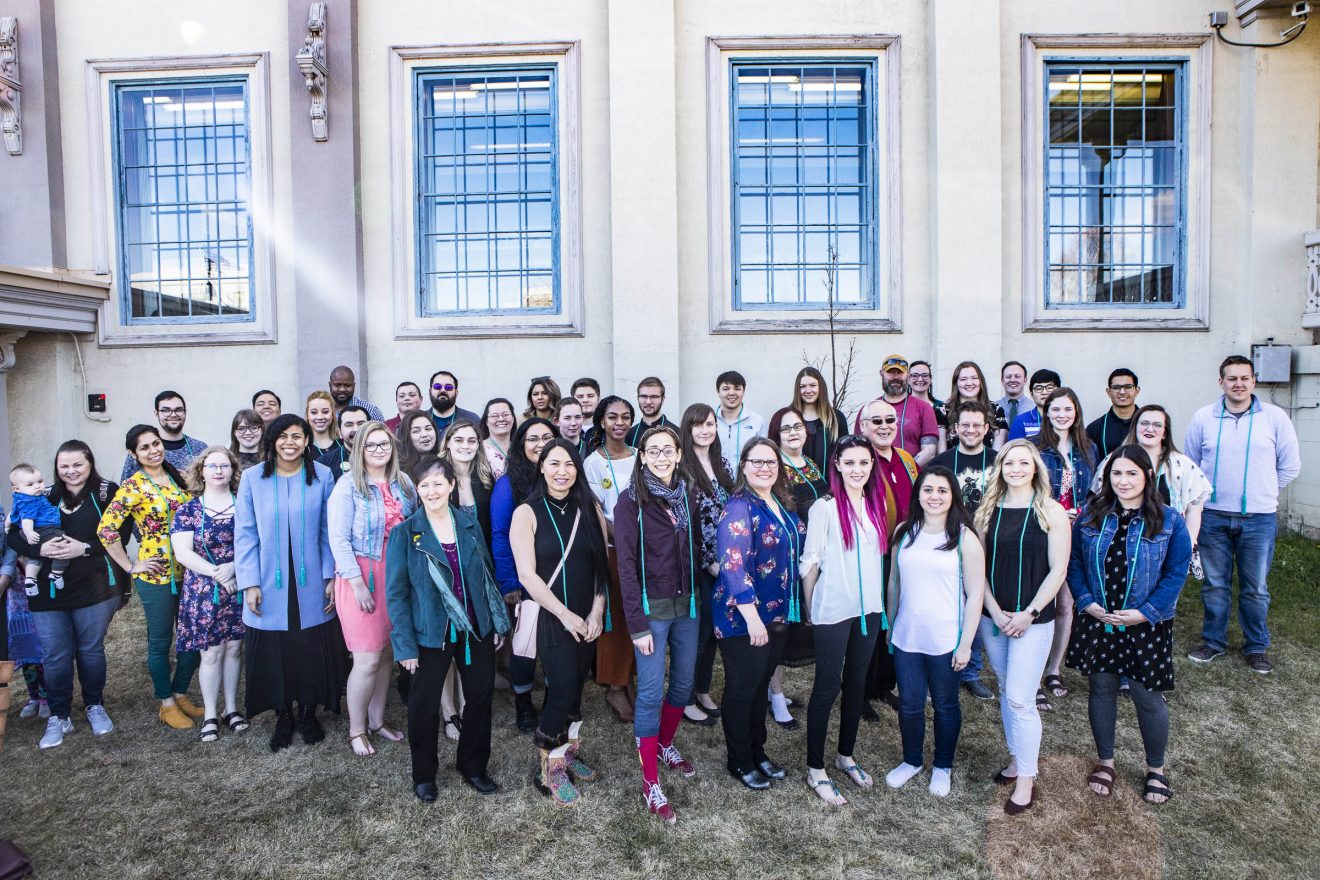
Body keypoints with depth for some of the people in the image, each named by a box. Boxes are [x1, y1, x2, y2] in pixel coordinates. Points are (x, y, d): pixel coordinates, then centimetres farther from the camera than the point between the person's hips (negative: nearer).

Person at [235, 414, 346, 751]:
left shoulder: (322, 476, -3)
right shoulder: (252, 478, -3)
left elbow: (328, 532, 0)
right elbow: (245, 534, -1)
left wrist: (331, 577, -3)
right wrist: (250, 583, -6)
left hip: (311, 586, 0)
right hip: (269, 587, 0)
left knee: (312, 653, 10)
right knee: (273, 655, 10)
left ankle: (308, 714, 32)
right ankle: (283, 717, 32)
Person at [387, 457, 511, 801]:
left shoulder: (469, 524, 0)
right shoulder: (405, 533, -9)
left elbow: (487, 575, 7)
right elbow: (395, 592, -9)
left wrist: (498, 623, 6)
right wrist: (405, 645, -12)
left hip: (476, 629, 3)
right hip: (431, 633, -3)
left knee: (481, 696, 12)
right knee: (424, 705, 10)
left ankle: (474, 766, 35)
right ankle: (424, 776, 34)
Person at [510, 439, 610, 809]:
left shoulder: (590, 509, 3)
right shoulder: (527, 512, -8)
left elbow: (603, 564, 2)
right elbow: (527, 574, -12)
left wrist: (597, 611, -7)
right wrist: (565, 615, -13)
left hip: (588, 618, 4)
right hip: (550, 617, -4)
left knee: (574, 687, 12)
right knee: (564, 689, -5)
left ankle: (568, 752, 32)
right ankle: (550, 768, 14)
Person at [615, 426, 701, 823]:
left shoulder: (686, 497, 6)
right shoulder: (630, 501, -11)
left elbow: (696, 548, 11)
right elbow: (626, 563, -13)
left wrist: (698, 596, 0)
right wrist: (637, 624, -15)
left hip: (687, 604, 6)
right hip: (652, 608, -5)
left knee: (684, 683, 17)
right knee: (651, 693, 1)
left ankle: (666, 745, 41)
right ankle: (650, 781, 15)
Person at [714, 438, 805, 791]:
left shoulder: (781, 505, 7)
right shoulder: (740, 508, -18)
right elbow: (734, 566, -25)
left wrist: (792, 609, 17)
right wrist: (752, 618, -28)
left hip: (778, 615, 8)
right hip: (743, 617, -8)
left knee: (762, 685, 21)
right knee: (741, 689, 8)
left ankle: (758, 752, 37)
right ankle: (739, 762, 26)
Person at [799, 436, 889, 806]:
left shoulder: (876, 505, 5)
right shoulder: (825, 507, -13)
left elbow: (879, 555, 13)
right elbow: (810, 562, -9)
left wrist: (882, 601, 11)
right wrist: (810, 609, -6)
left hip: (869, 607, 6)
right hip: (834, 609, -6)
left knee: (857, 682, 16)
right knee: (827, 686, 1)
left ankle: (846, 756, 34)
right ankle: (816, 770, 15)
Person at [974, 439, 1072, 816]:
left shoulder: (1051, 512, -6)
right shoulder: (988, 510, 3)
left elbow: (1058, 569, -8)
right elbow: (978, 566, 3)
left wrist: (1028, 613, -12)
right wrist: (995, 611, -7)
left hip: (1033, 619, -4)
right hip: (993, 617, 4)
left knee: (1020, 699, -4)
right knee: (1006, 693, 15)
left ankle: (1026, 779, 12)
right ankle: (1017, 760, 31)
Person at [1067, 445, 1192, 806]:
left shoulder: (1169, 520, -6)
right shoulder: (1091, 516, 0)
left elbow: (1177, 573, -6)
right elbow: (1074, 562, 3)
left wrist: (1144, 612, -14)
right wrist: (1088, 602, -8)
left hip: (1145, 626, -2)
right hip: (1097, 622, 2)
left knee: (1147, 697, 7)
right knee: (1101, 689, 13)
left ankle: (1156, 768, 31)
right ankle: (1105, 760, 31)